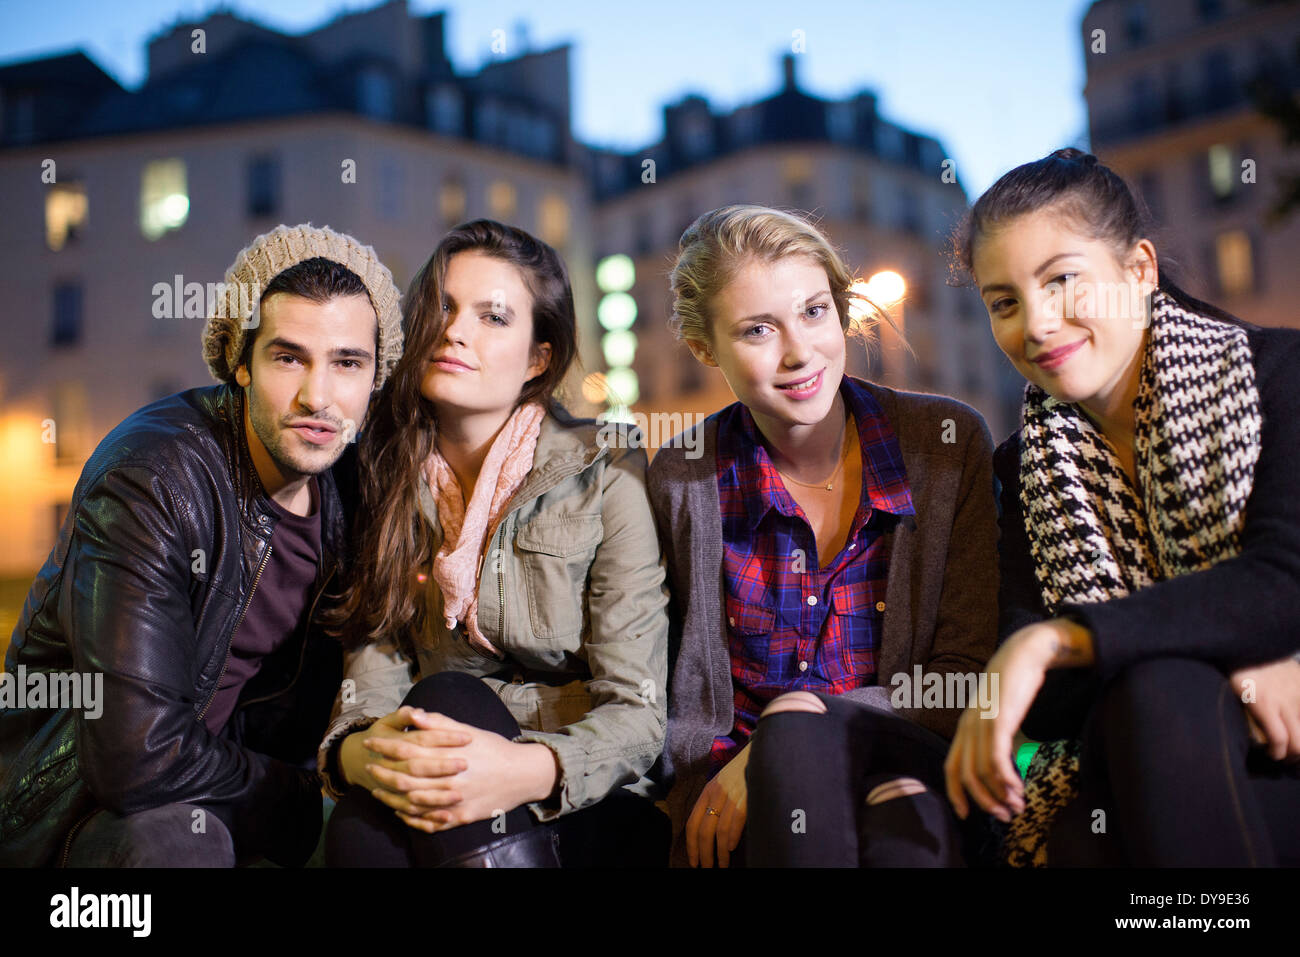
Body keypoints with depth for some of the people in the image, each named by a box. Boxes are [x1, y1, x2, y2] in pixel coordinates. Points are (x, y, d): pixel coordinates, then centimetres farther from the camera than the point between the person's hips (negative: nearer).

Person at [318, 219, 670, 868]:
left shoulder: (605, 472, -6)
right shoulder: (386, 477, 6)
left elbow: (636, 709, -11)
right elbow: (373, 665, -2)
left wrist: (530, 770, -33)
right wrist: (355, 751, -27)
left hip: (596, 812, -1)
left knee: (447, 697, -29)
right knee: (358, 828, -31)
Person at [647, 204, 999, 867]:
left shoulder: (950, 441, -2)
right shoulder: (679, 480, -1)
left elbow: (965, 677, -3)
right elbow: (673, 697, 4)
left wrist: (802, 717, -18)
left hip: (906, 767, -1)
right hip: (738, 802, 2)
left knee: (906, 830, -37)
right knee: (793, 738, -34)